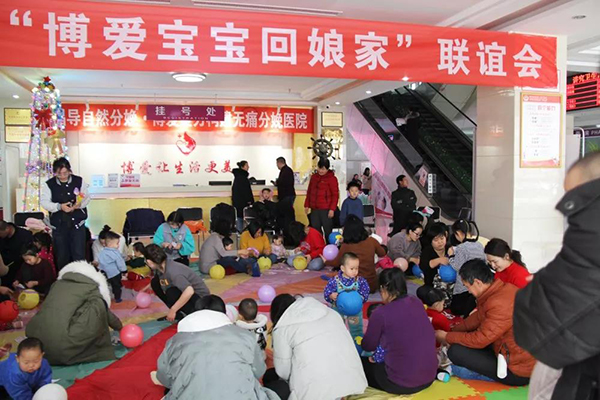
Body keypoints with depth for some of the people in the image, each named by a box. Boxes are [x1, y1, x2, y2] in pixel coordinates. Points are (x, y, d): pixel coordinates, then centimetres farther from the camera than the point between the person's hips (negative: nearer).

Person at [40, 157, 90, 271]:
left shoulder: (79, 181, 0)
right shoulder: (49, 184, -1)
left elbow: (86, 198, 4)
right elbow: (44, 202, -4)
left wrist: (80, 204, -19)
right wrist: (59, 206, -22)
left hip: (77, 223, -1)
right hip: (59, 225, 1)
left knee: (79, 254, -3)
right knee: (61, 256, 10)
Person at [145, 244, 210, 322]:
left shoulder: (172, 271, -32)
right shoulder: (161, 267, -6)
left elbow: (189, 292, -42)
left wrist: (173, 310, -32)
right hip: (185, 293, 9)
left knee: (171, 292, -35)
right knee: (155, 283, 3)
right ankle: (178, 313, 9)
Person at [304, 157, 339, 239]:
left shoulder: (332, 178, -4)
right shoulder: (314, 177, 13)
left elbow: (335, 195, -7)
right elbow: (309, 192, 20)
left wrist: (332, 209, -13)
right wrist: (307, 205, 16)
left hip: (326, 210, -6)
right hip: (314, 209, 6)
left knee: (327, 231, -2)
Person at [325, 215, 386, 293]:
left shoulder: (345, 246, -12)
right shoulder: (372, 241, -8)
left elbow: (336, 263, 7)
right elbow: (382, 253, 14)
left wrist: (326, 262, 28)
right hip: (372, 286, 3)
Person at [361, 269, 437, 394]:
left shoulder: (381, 313, -17)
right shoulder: (417, 303, 0)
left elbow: (368, 346, 0)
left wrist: (361, 341, 24)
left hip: (401, 384, -7)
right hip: (429, 377, 7)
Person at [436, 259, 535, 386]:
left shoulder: (499, 305, -30)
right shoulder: (502, 287, -2)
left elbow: (479, 339, -21)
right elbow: (479, 316, 12)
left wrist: (447, 337, -7)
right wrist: (453, 330, 12)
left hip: (518, 372, -9)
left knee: (456, 351, -16)